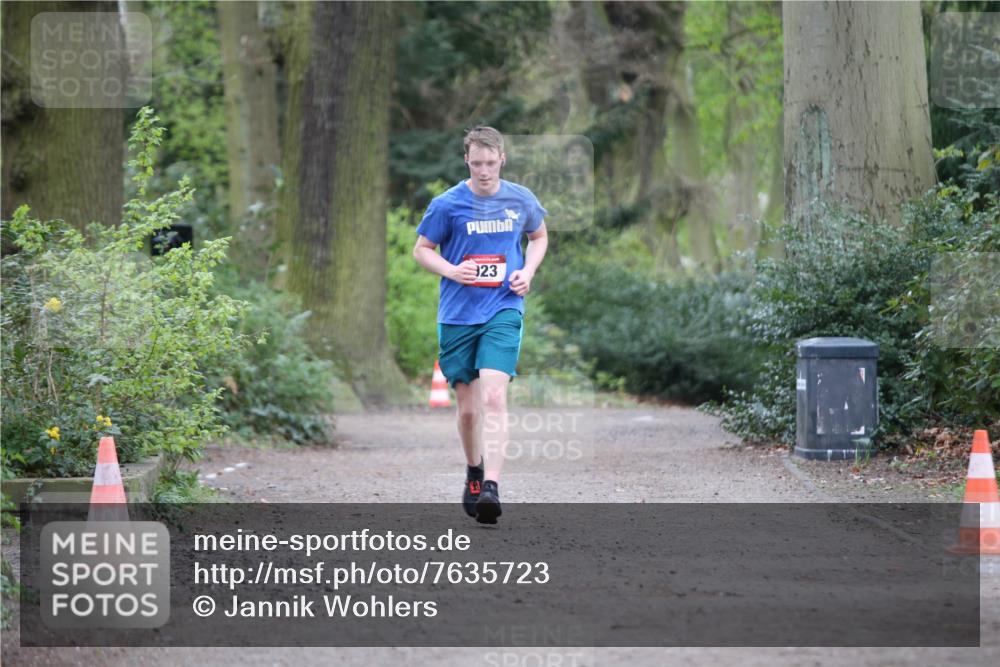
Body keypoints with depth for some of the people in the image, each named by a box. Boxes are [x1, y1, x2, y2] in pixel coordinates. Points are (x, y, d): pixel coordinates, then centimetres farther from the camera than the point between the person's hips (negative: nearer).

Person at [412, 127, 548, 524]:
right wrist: (451, 270, -13)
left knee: (494, 395, -20)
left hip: (504, 311, -1)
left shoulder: (521, 200, 3)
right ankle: (474, 470, 36)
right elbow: (422, 250, 6)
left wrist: (528, 271, 2)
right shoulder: (447, 204, -3)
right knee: (468, 408, 8)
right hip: (457, 316, 1)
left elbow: (539, 237, 21)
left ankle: (491, 488, -26)